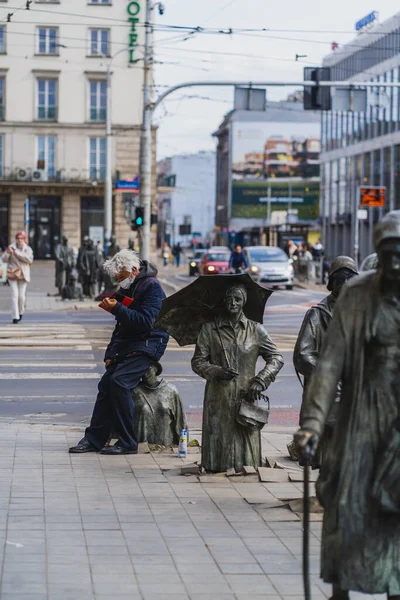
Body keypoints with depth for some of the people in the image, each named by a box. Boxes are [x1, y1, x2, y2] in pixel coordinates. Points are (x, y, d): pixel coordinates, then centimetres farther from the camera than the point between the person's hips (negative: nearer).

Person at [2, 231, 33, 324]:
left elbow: (30, 260, -11)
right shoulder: (11, 247, 4)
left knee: (22, 295, 0)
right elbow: (4, 259, 1)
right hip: (12, 274, -1)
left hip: (23, 274, 1)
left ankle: (21, 312, 26)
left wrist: (18, 254, -19)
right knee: (14, 294, -9)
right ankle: (15, 317, -11)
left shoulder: (28, 249, 6)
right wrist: (8, 253, -19)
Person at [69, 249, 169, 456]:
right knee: (106, 384, -3)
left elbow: (146, 322, -24)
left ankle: (128, 443, -18)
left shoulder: (151, 287, -13)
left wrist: (117, 308, -24)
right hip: (127, 345, 9)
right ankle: (94, 439, 3)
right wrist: (110, 353, 12)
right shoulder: (127, 288, 15)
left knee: (119, 381, -23)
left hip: (148, 345, -9)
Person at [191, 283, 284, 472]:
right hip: (218, 399, -1)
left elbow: (277, 359, 8)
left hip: (246, 398, 1)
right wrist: (217, 372, -15)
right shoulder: (209, 329, 5)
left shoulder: (255, 330, 7)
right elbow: (197, 362, 4)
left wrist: (260, 381, -6)